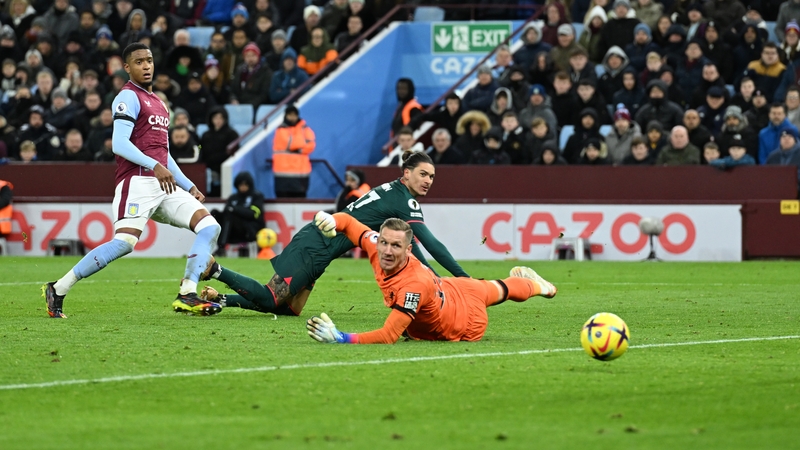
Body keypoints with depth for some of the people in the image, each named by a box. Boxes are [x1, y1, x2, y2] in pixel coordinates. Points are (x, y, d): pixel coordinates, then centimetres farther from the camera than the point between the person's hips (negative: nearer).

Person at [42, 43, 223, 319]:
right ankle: (57, 290, -15)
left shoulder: (157, 102, 26)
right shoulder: (129, 98, -3)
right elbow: (119, 144, -16)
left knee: (209, 227, -4)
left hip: (164, 186, 9)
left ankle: (186, 296, -10)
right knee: (124, 243, -24)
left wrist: (189, 186, 25)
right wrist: (155, 166, -25)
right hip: (137, 182, -9)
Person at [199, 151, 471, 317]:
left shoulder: (396, 194, 15)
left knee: (288, 309, 9)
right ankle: (215, 270, -4)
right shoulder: (404, 200, -15)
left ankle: (219, 299, 10)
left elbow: (410, 244, 21)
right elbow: (430, 242, -20)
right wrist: (462, 277, -18)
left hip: (314, 240, 10)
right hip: (314, 246, -10)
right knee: (270, 301, -11)